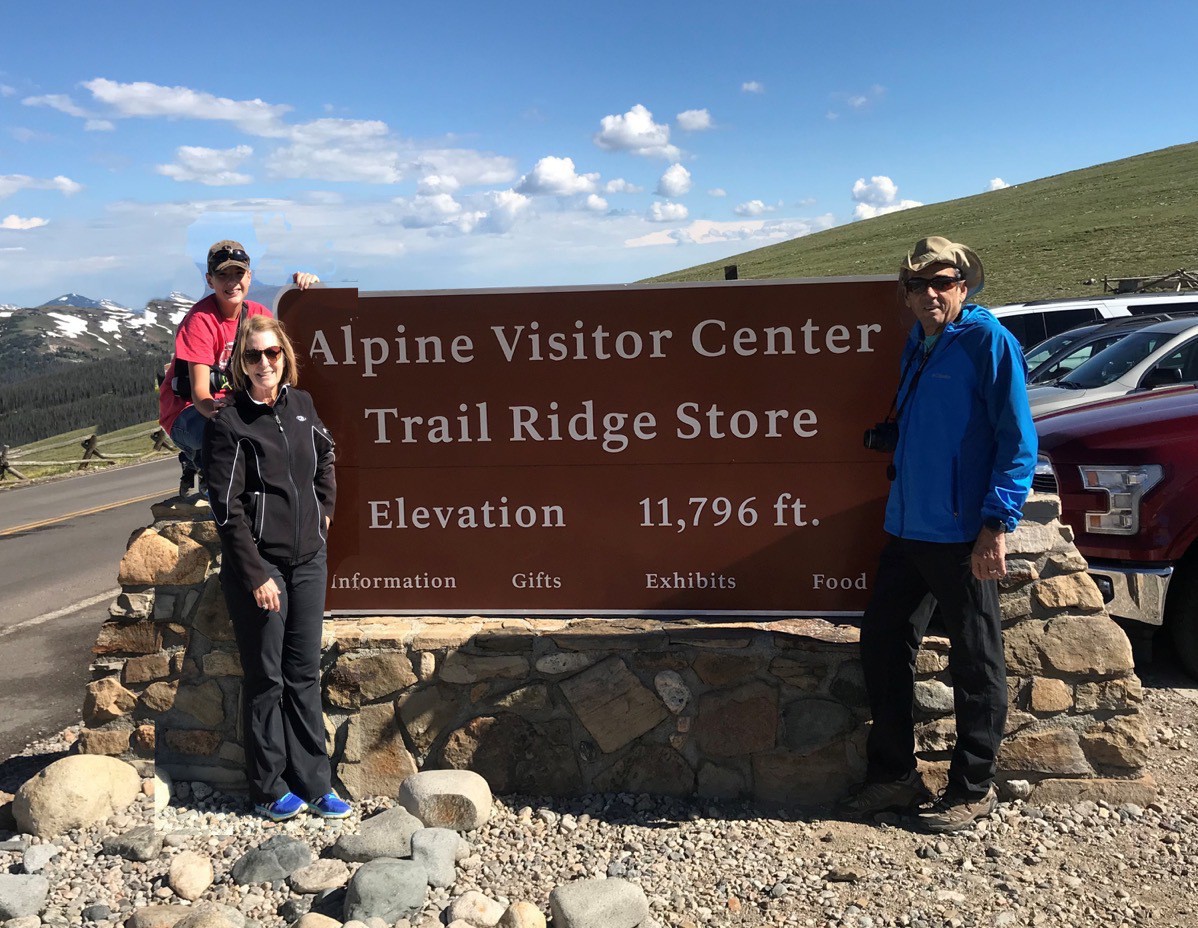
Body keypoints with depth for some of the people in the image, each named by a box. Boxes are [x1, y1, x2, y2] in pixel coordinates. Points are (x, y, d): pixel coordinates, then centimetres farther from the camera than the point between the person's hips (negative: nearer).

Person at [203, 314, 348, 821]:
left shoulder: (301, 404, 5)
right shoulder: (228, 422, -11)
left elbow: (325, 455, 26)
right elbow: (228, 509, -13)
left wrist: (324, 507, 14)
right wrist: (256, 575, -15)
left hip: (308, 560, 5)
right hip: (258, 565, -5)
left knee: (304, 674, 11)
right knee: (266, 679, 5)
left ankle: (313, 783, 20)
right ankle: (270, 789, 19)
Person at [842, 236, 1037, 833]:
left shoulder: (987, 341, -10)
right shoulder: (916, 345, 13)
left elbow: (1018, 439, -14)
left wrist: (997, 524, -19)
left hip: (963, 536, -8)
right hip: (906, 530, 8)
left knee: (975, 662, 6)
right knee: (881, 643, 12)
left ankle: (973, 789, 20)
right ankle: (893, 774, 26)